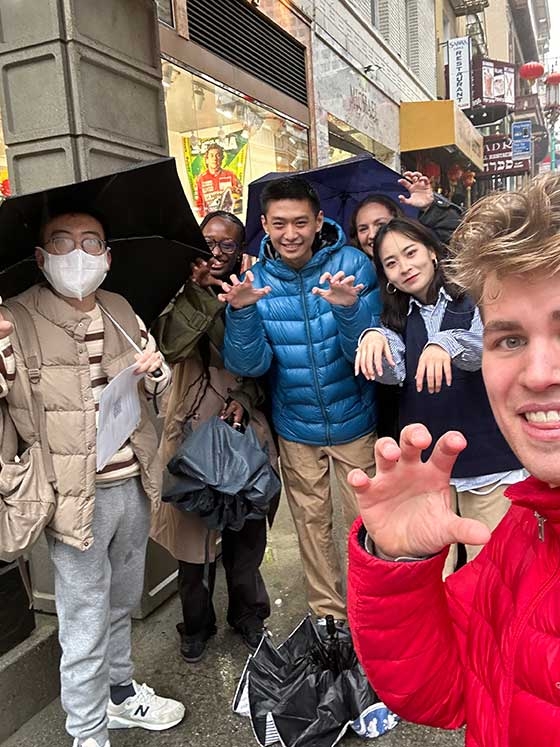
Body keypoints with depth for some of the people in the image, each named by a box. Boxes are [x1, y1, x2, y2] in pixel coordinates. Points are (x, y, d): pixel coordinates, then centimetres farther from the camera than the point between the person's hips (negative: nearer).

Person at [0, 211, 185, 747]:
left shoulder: (120, 311, 4)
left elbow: (157, 388, 16)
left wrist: (154, 368, -7)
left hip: (132, 486, 6)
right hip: (76, 496, -5)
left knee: (121, 606, 25)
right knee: (85, 625, 8)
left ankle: (119, 693, 49)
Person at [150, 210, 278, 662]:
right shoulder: (186, 294, 1)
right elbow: (170, 344, -17)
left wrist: (245, 398, -9)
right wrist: (199, 291, -23)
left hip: (246, 427, 1)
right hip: (194, 425, -1)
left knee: (247, 528, 12)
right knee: (193, 525, 7)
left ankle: (248, 615, 36)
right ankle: (196, 623, 30)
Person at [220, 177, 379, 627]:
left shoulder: (352, 264, -13)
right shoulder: (255, 280, -8)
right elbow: (250, 365, -14)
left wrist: (348, 308, -36)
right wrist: (241, 312, -31)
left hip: (354, 421, -2)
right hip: (296, 427, 2)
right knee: (312, 523, 16)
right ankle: (328, 612, 37)